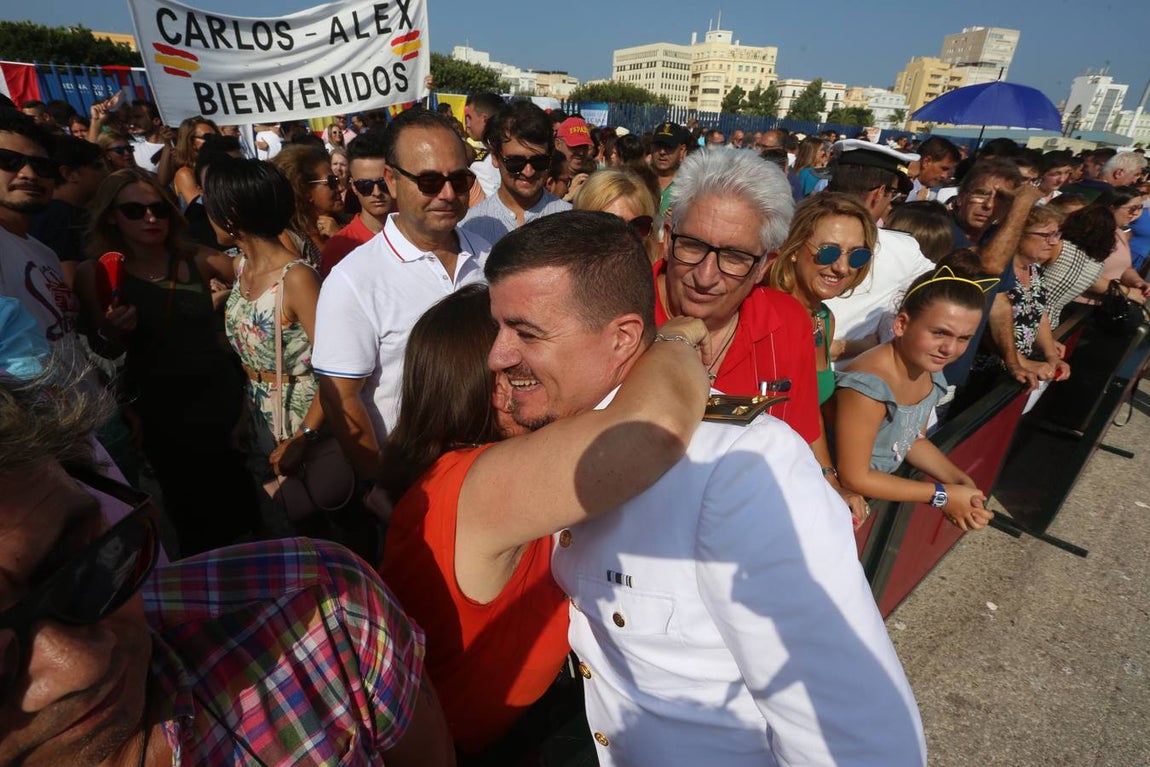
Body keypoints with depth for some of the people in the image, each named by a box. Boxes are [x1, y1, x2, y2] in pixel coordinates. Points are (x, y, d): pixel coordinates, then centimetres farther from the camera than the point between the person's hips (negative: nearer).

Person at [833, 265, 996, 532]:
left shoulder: (929, 369, -4)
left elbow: (914, 439, 11)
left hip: (880, 481, 7)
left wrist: (961, 481, -5)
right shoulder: (869, 387, -30)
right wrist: (941, 495, -14)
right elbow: (854, 478, -22)